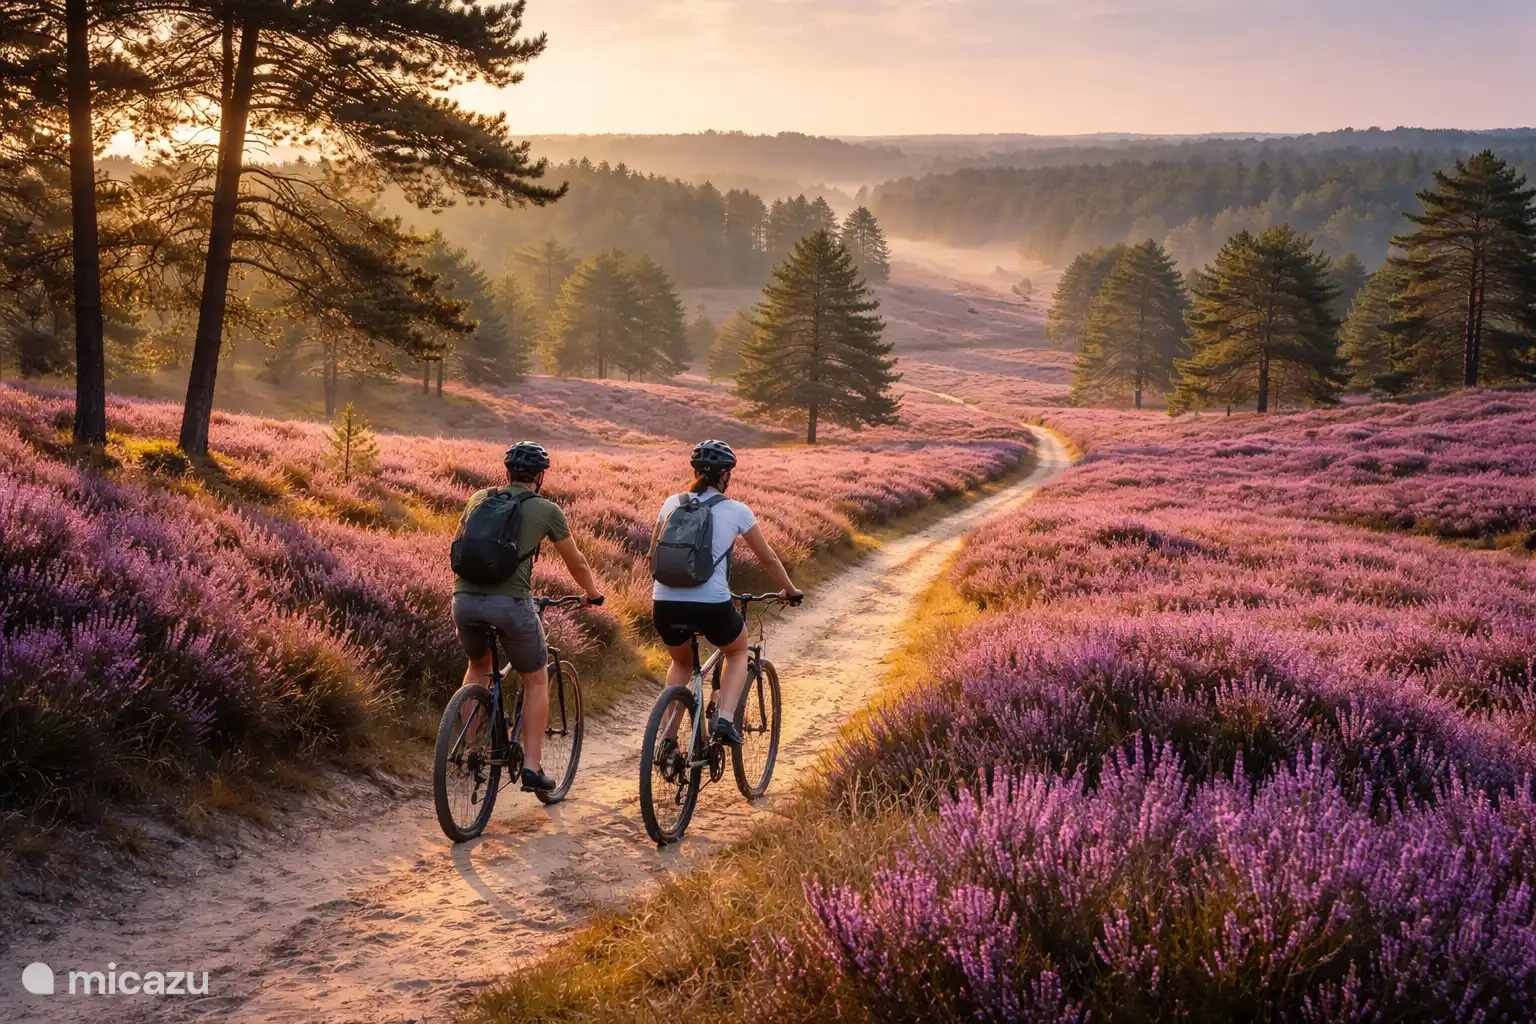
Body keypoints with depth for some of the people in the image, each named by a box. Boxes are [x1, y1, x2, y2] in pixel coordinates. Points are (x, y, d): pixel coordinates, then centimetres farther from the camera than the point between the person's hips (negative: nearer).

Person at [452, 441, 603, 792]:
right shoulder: (546, 510, 9)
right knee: (536, 680, 16)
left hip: (465, 599, 4)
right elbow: (576, 563, 20)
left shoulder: (479, 499, 20)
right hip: (511, 602, -4)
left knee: (478, 665, 32)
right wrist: (592, 593, 40)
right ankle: (532, 768, 11)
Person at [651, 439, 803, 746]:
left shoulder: (672, 503, 12)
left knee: (681, 663, 32)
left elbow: (654, 554, 22)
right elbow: (768, 559, 14)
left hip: (665, 606, 3)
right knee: (738, 653, 29)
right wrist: (789, 590, 32)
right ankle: (725, 719, 7)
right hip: (712, 606, -3)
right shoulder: (736, 511, 4)